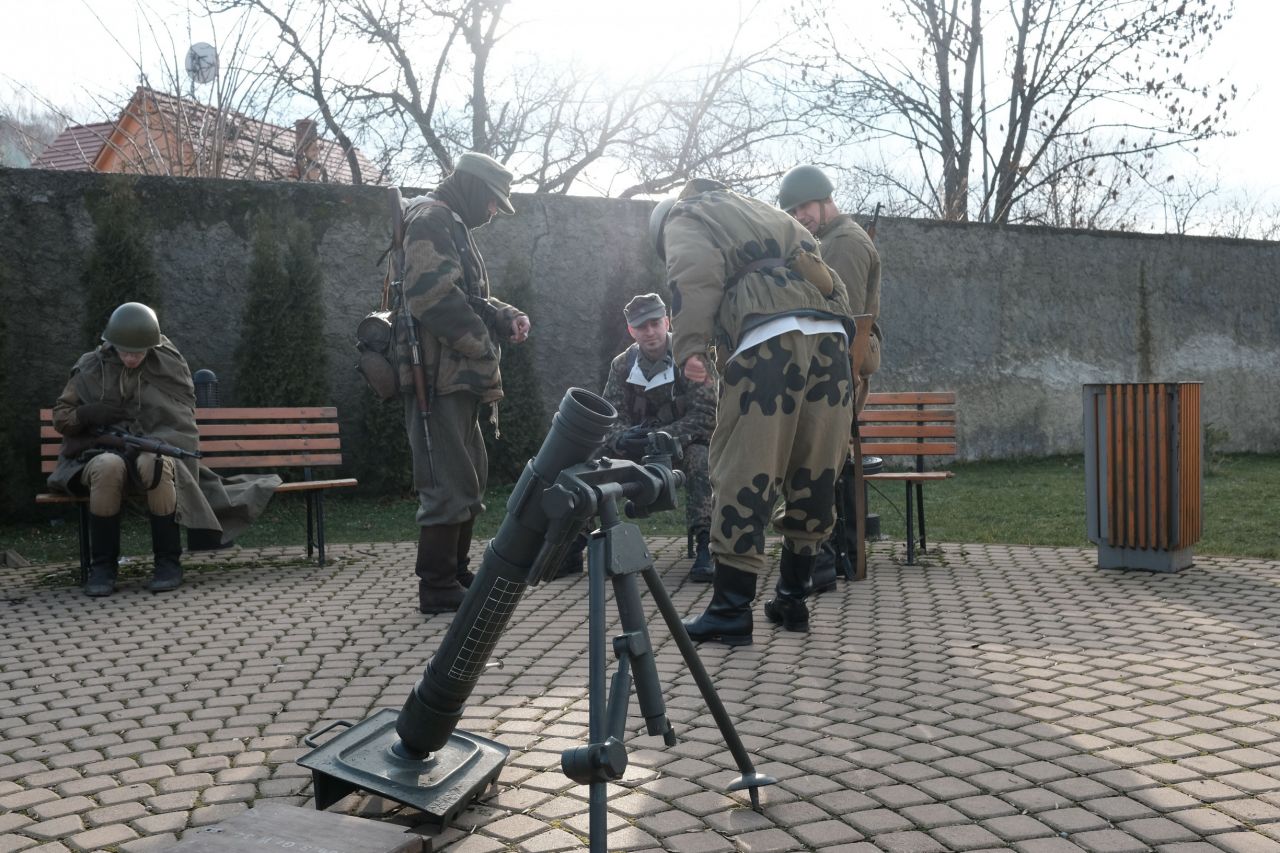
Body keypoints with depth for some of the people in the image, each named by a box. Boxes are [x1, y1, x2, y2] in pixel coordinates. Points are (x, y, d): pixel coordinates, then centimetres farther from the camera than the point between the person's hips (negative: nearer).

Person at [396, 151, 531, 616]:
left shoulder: (452, 226, 24)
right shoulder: (430, 219, -9)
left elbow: (471, 301, 26)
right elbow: (434, 297, -22)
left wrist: (507, 318, 7)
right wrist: (484, 349, -16)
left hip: (458, 376, 11)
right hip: (439, 374, -11)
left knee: (470, 475, 16)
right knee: (449, 482, -8)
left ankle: (454, 573, 25)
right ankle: (438, 587, 0)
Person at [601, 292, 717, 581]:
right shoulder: (622, 365, 1)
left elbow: (705, 416, -19)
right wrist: (623, 438, -28)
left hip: (686, 445, -4)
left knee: (699, 458, -37)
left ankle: (704, 546, -38)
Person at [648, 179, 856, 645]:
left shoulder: (682, 217, 18)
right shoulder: (764, 210, 38)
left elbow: (694, 274, -6)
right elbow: (827, 277, 30)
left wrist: (690, 347, -13)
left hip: (768, 339, -7)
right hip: (831, 335, 7)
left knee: (745, 476, -3)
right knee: (813, 476, 12)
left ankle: (731, 610, 0)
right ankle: (792, 598, 22)